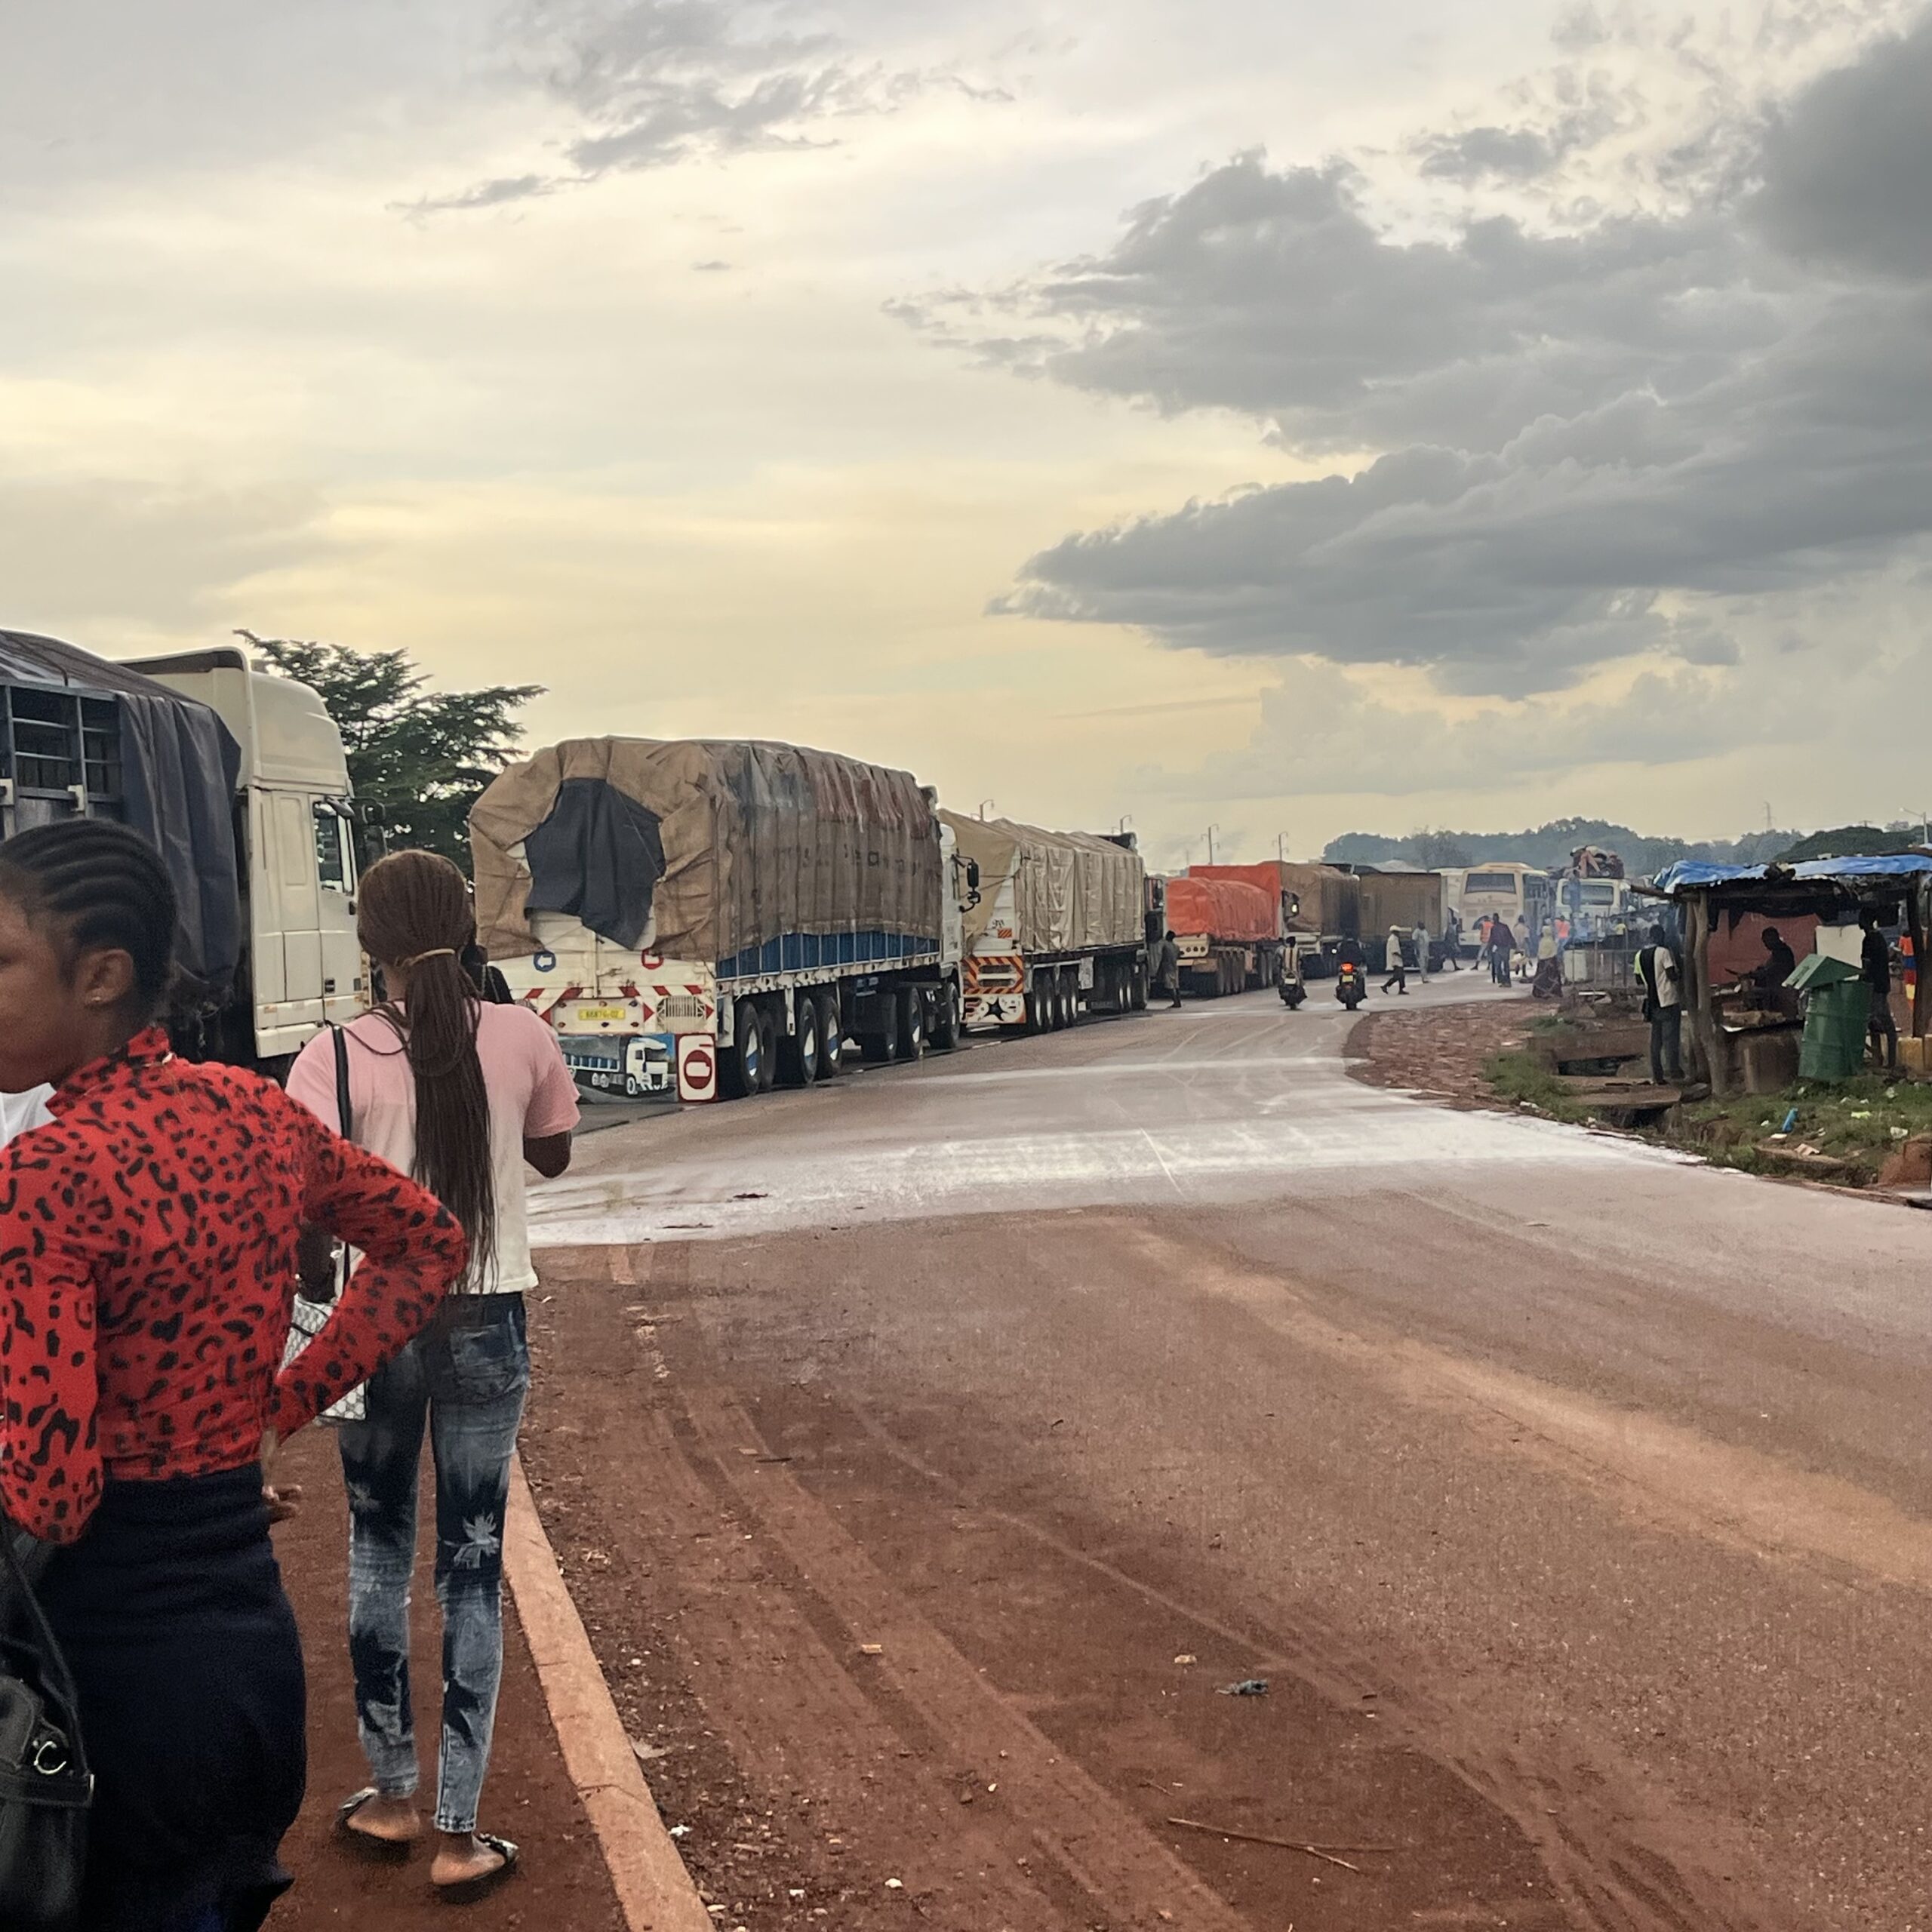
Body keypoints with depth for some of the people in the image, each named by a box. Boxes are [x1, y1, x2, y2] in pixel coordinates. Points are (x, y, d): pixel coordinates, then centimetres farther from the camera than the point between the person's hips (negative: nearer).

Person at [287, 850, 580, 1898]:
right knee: (473, 1566, 7)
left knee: (378, 1551, 18)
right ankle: (458, 1834, 9)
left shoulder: (337, 1057, -13)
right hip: (486, 1325, 1)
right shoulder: (522, 1037, -6)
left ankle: (391, 1796, 28)